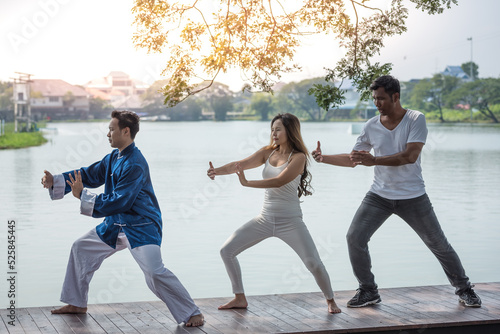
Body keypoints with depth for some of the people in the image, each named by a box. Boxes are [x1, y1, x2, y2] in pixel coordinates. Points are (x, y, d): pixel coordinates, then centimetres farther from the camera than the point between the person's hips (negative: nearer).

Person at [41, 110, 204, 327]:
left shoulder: (135, 165, -24)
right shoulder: (114, 157, 6)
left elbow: (119, 202, -27)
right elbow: (89, 175, 12)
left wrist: (82, 195, -24)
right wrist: (55, 181, 1)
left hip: (141, 227, -10)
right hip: (116, 224, 10)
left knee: (154, 272, -24)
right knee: (81, 249, 17)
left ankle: (192, 314, -11)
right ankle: (77, 304, 30)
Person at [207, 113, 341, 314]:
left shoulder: (298, 157, -12)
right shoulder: (268, 153, 4)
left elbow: (279, 181, -27)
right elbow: (239, 165, -7)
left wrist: (247, 183, -35)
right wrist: (217, 171, -27)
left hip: (290, 221, -5)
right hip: (265, 219, 6)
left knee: (313, 263, -13)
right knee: (227, 251, 0)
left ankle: (330, 301, 13)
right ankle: (240, 299, 12)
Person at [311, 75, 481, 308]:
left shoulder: (416, 119, -13)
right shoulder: (371, 126, -2)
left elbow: (410, 156, -25)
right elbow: (352, 160, 7)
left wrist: (373, 160, -32)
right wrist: (325, 158, -7)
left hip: (412, 197, -3)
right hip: (379, 195, 3)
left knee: (439, 245, 6)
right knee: (354, 238, -10)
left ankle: (463, 289, 26)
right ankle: (368, 291, 6)